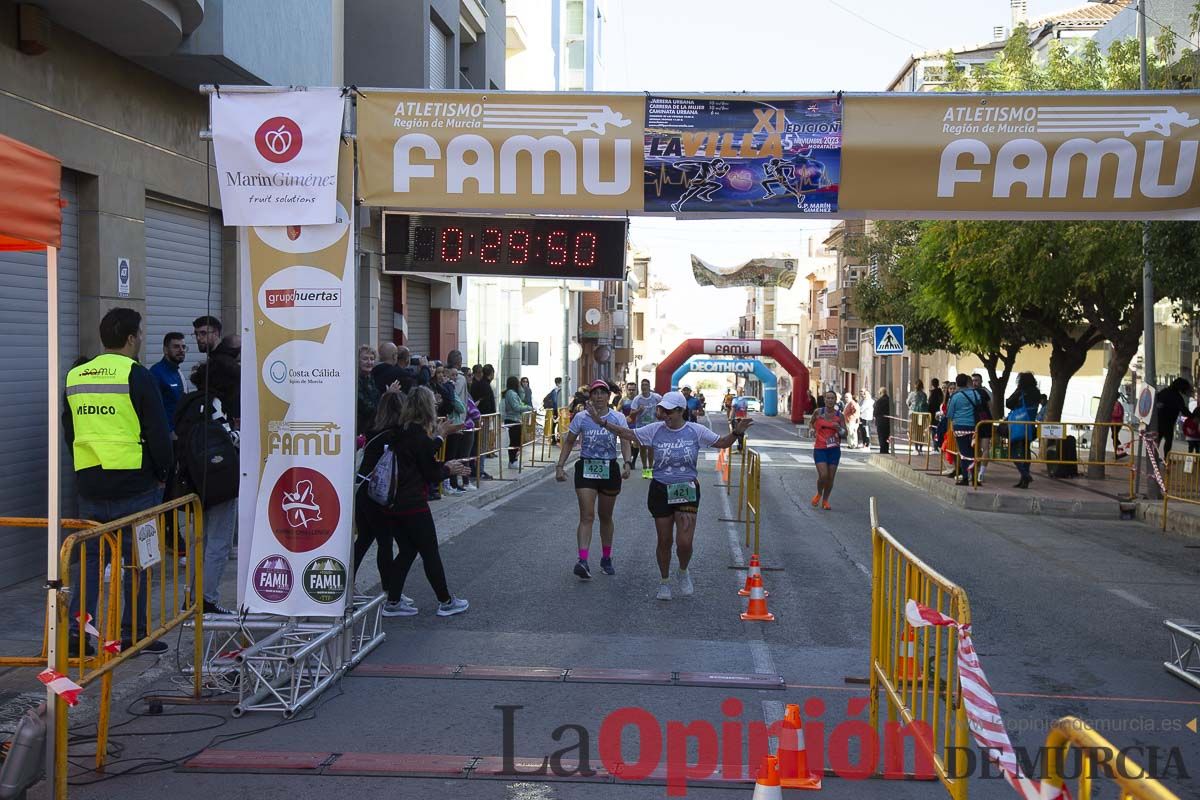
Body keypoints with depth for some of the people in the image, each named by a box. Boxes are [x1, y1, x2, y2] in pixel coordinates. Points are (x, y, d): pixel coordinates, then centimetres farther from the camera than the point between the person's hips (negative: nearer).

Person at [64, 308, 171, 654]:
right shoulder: (136, 375, -10)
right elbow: (158, 433, -10)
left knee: (91, 555, 14)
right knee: (138, 558, 4)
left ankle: (76, 627, 7)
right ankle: (133, 633, 9)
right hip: (134, 485, -6)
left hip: (88, 484, 6)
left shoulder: (75, 377, 10)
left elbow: (70, 432, 17)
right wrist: (162, 473, 3)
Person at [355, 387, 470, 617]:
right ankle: (446, 602, 15)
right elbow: (431, 473, -10)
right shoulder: (419, 435, -16)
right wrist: (448, 469, 9)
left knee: (407, 551, 15)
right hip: (413, 504, -8)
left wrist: (439, 435, 26)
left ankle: (393, 601, 15)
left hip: (392, 503, 8)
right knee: (430, 551, 4)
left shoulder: (398, 432, 7)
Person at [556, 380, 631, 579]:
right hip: (586, 468, -1)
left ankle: (606, 558, 29)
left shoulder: (617, 418, 0)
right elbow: (568, 443, 8)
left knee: (605, 516, 14)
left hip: (610, 469, 1)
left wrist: (627, 463, -24)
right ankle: (582, 561, -21)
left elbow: (625, 442, -7)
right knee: (586, 516, -13)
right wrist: (560, 466, 0)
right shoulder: (581, 418, 1)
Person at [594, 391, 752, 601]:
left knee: (684, 542, -10)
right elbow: (629, 434, 6)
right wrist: (603, 423, -2)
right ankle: (664, 582, 29)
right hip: (660, 490, 1)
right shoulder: (655, 430, -2)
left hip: (687, 491, -1)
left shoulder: (696, 431, -4)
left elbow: (722, 443, 4)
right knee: (664, 542, 8)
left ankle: (683, 572, 22)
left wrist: (735, 432, -15)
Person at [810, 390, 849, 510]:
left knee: (831, 477, 3)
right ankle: (818, 494, 17)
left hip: (834, 449, 2)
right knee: (823, 475, -14)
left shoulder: (840, 416, 2)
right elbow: (811, 423, 21)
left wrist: (839, 429, -17)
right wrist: (812, 430, 0)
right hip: (820, 449, -2)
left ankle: (825, 500, 23)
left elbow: (846, 435, 3)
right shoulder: (818, 412, 1)